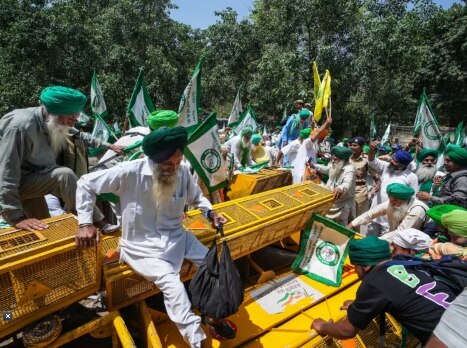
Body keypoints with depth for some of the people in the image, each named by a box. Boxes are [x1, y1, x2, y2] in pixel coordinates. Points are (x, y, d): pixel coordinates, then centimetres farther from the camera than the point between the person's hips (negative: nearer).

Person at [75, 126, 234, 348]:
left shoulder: (183, 172, -7)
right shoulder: (129, 172, -20)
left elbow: (195, 197, 13)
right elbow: (86, 184, -8)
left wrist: (210, 212, -7)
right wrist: (85, 223, -12)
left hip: (175, 236, 5)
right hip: (141, 244, -4)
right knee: (171, 282, -27)